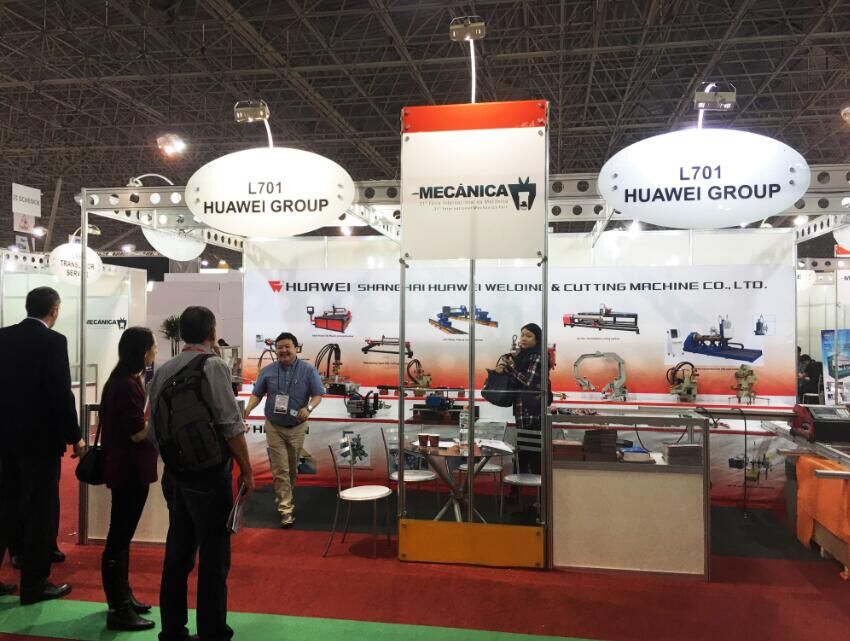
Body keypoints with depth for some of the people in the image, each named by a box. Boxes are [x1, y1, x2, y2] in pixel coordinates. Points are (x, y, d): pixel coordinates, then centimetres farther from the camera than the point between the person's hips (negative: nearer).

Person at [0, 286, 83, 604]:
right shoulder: (53, 341, -15)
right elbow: (61, 393, -18)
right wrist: (74, 436, -8)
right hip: (40, 437, -6)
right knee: (41, 510, 4)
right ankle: (34, 584, 12)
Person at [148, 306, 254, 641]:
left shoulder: (162, 370, 6)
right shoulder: (213, 365, -13)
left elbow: (154, 428, 10)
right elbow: (231, 424, -15)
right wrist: (247, 470, -7)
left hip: (174, 474, 7)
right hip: (208, 474, -7)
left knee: (177, 552, 16)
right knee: (214, 556, 3)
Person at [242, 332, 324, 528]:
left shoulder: (308, 370, -7)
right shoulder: (267, 371, -1)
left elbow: (317, 395, -7)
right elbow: (257, 394, 3)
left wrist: (308, 408, -27)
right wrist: (248, 409, -17)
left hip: (297, 428, 0)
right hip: (274, 427, 0)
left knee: (292, 468, 16)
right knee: (280, 470, -3)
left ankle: (283, 496, 39)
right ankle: (286, 509, 0)